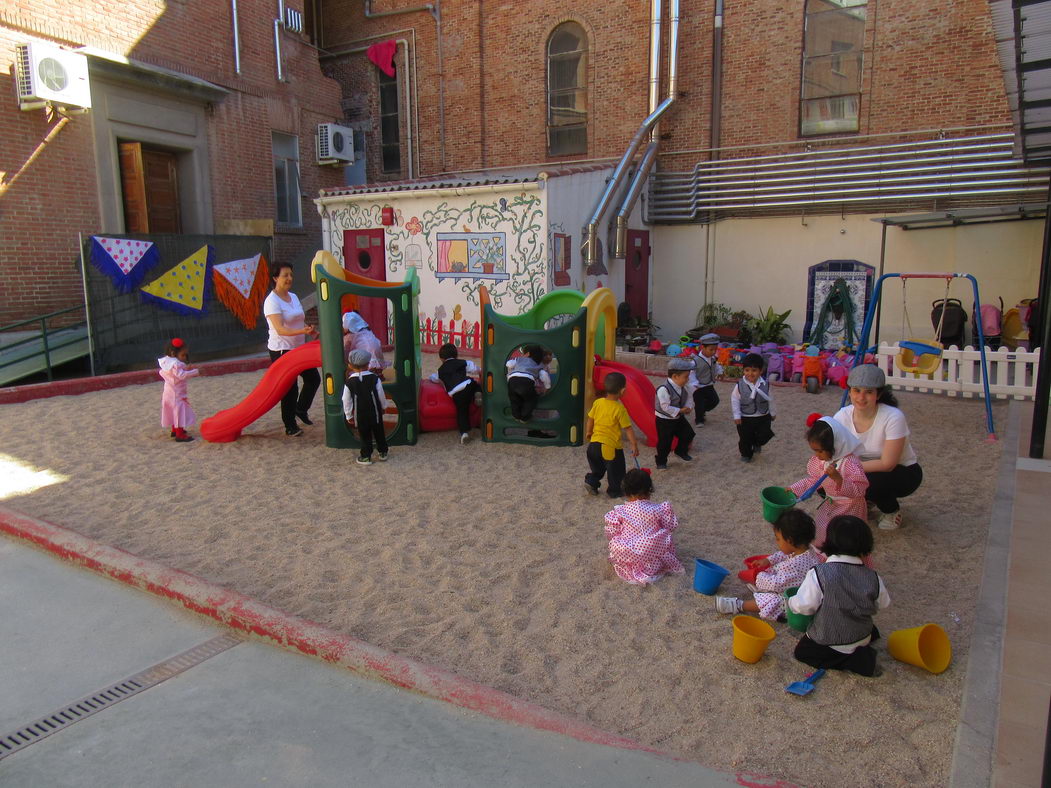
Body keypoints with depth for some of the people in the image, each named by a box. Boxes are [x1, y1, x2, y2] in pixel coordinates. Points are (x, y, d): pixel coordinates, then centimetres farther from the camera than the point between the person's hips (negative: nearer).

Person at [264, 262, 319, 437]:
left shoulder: (293, 297, 9)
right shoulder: (272, 301, -16)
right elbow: (280, 329, -26)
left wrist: (312, 332, 5)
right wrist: (302, 331, -37)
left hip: (299, 348, 8)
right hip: (281, 350, -8)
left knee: (313, 378, 10)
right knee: (290, 387, -3)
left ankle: (301, 409, 33)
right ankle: (290, 425, 10)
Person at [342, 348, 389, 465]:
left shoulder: (349, 382, -9)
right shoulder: (374, 378, -10)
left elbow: (346, 401, -4)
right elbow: (381, 395, -3)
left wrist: (349, 415, 8)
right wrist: (384, 407, 15)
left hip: (360, 414, -1)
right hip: (375, 411, 1)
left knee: (365, 435, 10)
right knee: (379, 432, 15)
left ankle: (366, 456, 14)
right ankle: (383, 453, 25)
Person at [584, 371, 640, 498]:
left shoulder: (597, 403, -4)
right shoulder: (620, 409, -18)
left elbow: (590, 420, 8)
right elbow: (628, 429, -15)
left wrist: (588, 433, 24)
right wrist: (634, 445, -8)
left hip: (595, 443, 5)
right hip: (611, 446, -5)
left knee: (598, 468, 27)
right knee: (616, 471, 16)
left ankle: (591, 481, 13)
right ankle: (614, 491, 27)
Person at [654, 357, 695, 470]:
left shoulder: (682, 388, -3)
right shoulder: (664, 389, -30)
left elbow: (686, 398, 13)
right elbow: (665, 407, -30)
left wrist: (687, 408, -8)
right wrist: (680, 411, -25)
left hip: (678, 418, 8)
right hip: (664, 420, -8)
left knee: (688, 434, 12)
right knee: (665, 442, 2)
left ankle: (681, 452, 37)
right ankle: (661, 462, 22)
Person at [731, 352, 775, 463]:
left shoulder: (765, 384, -8)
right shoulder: (740, 385, -15)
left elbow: (769, 399, 5)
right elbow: (734, 400, -7)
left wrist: (772, 412, 15)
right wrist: (737, 416, -10)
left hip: (763, 417, 2)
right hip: (745, 418, -2)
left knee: (764, 436, 3)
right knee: (745, 438, 6)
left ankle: (757, 444, 37)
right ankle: (746, 454, 32)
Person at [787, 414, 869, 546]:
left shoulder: (851, 463, -29)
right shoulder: (819, 460, -7)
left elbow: (859, 490, -30)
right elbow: (813, 479, 5)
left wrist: (838, 479, -42)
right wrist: (794, 489, -3)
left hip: (849, 507, -7)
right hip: (829, 504, 7)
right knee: (822, 531, 17)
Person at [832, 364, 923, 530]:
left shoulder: (893, 417, -28)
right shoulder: (842, 417, -15)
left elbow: (888, 464, -28)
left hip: (903, 473, -4)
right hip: (868, 469, 4)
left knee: (868, 482, -35)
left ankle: (892, 510, 0)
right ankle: (865, 501, 13)